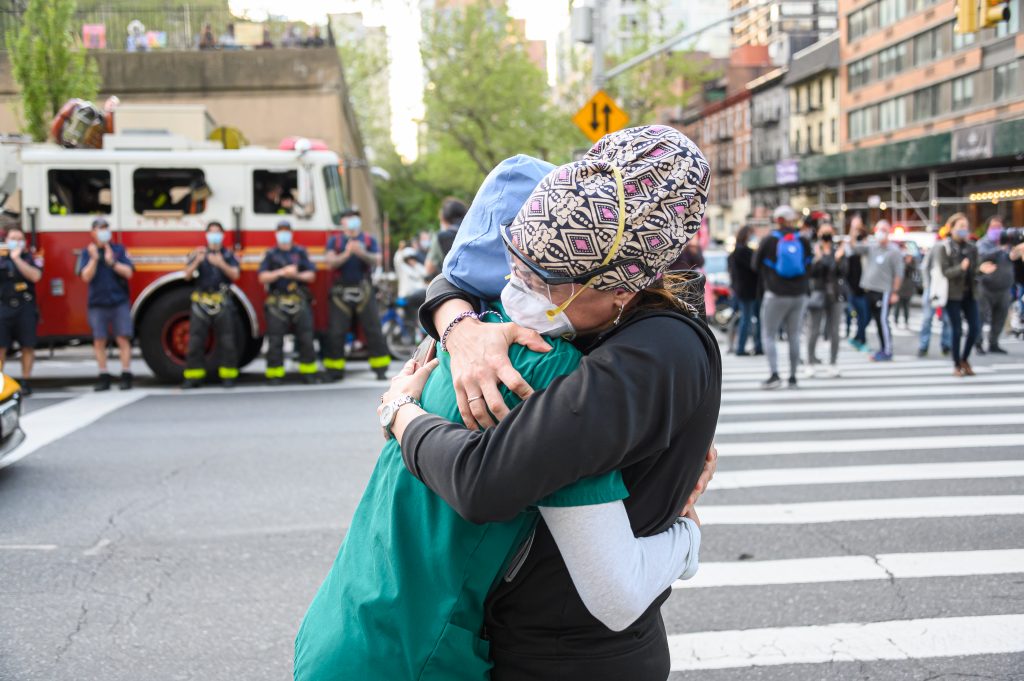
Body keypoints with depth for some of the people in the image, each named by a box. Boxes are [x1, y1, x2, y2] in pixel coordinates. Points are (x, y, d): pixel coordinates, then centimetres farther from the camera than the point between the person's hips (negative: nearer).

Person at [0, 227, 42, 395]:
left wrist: (16, 258, -13)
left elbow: (35, 276, -13)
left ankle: (25, 382, 10)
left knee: (27, 346, 1)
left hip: (25, 307, -1)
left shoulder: (31, 257, 5)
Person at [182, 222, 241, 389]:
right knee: (195, 341, -2)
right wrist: (197, 261, -20)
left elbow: (235, 274, -4)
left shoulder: (228, 255, 10)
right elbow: (187, 275, -1)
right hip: (201, 303, 1)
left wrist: (221, 264, -22)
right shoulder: (198, 254, 11)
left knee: (226, 341, -3)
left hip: (223, 304, 0)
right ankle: (193, 377, 2)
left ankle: (228, 376, 3)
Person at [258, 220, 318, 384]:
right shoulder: (270, 254, 11)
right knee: (275, 341, -4)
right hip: (277, 304, -1)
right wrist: (281, 272, -14)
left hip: (300, 302, 1)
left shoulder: (301, 252, 14)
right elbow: (263, 277, -1)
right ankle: (275, 376, 0)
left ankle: (309, 373, 5)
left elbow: (311, 275, 6)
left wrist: (297, 275, -12)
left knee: (306, 339, -3)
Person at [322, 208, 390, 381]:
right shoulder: (334, 241, 10)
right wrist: (346, 254, -22)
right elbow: (331, 263, -4)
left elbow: (376, 261, -3)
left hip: (364, 292, 0)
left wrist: (361, 253, -21)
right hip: (341, 292, 0)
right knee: (336, 332, -1)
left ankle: (380, 368, 3)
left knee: (373, 330, -1)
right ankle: (334, 370, 7)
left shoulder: (369, 240, 11)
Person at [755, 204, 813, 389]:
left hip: (776, 293, -4)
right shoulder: (803, 241, 1)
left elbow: (756, 265, 4)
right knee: (794, 336, 12)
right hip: (799, 294, 4)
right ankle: (793, 377, 14)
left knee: (768, 335, 1)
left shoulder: (769, 241, -7)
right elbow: (809, 265, 12)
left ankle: (774, 374, -14)